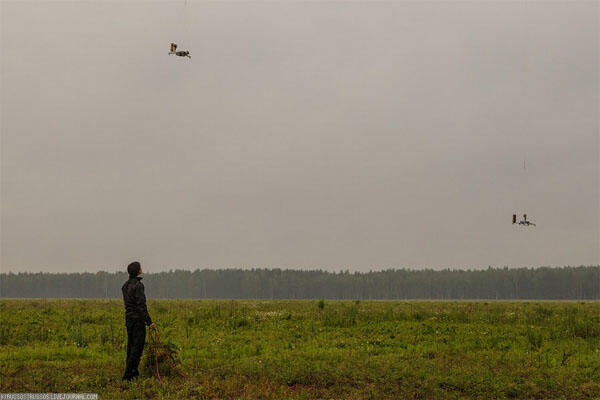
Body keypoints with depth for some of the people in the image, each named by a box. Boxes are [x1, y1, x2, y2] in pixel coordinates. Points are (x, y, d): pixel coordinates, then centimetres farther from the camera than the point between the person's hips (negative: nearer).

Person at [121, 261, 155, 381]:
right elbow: (141, 305, -20)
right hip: (138, 319, -9)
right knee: (137, 347, -5)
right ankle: (128, 374, -7)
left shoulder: (126, 285, 11)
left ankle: (133, 372, 20)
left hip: (128, 318, 9)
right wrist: (149, 321, -19)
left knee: (131, 346, 14)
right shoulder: (138, 285, -16)